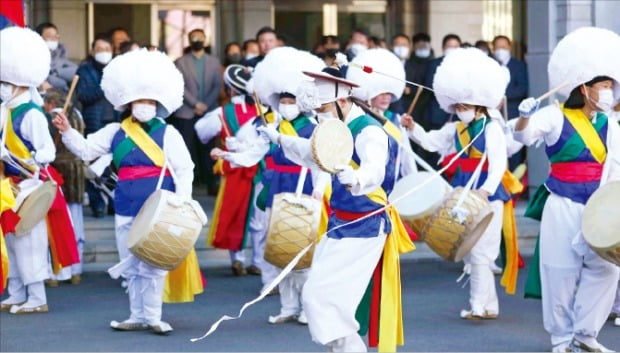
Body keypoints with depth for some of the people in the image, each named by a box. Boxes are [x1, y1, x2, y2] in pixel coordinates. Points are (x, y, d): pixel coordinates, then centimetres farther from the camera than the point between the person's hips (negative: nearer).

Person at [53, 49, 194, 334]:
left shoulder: (168, 134, -4)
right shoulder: (115, 133, 8)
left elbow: (184, 170, -5)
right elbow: (86, 150, 9)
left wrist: (182, 204, -14)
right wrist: (67, 132, -6)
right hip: (127, 209, 5)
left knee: (153, 264, -3)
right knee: (130, 265, 11)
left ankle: (152, 317, 5)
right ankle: (137, 316, 21)